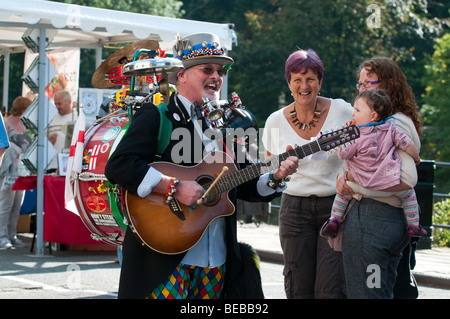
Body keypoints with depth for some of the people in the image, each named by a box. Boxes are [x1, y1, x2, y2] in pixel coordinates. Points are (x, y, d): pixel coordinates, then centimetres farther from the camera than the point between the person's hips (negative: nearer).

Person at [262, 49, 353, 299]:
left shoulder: (341, 111, -4)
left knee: (330, 291, -10)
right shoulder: (276, 121, 2)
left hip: (335, 205, -2)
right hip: (295, 209, 2)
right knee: (299, 290, 2)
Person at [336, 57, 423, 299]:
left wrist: (355, 185, -18)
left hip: (370, 220, -10)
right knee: (386, 292, 17)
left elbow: (407, 179, -23)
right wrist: (347, 175, 3)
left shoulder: (395, 123, -13)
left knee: (364, 293, -5)